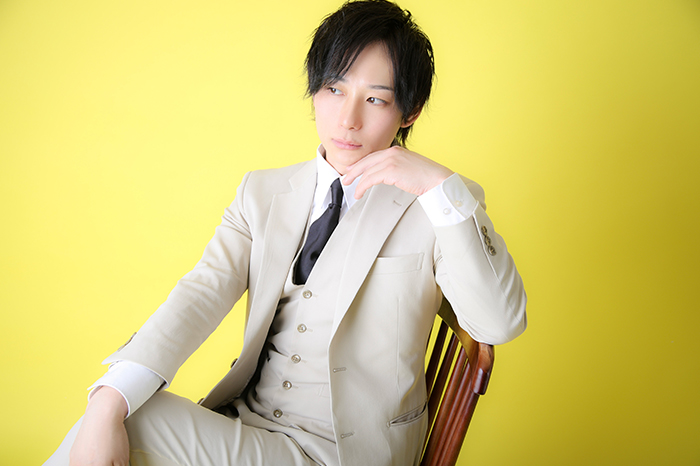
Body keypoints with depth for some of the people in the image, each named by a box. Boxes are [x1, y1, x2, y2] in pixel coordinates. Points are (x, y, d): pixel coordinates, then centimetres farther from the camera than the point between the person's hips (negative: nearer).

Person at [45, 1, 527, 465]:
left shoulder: (435, 207, -7)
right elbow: (205, 292, -7)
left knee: (137, 423, -21)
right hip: (244, 421, 4)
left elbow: (500, 324, -18)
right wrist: (108, 403, -21)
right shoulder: (263, 192, 6)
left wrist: (441, 184, -25)